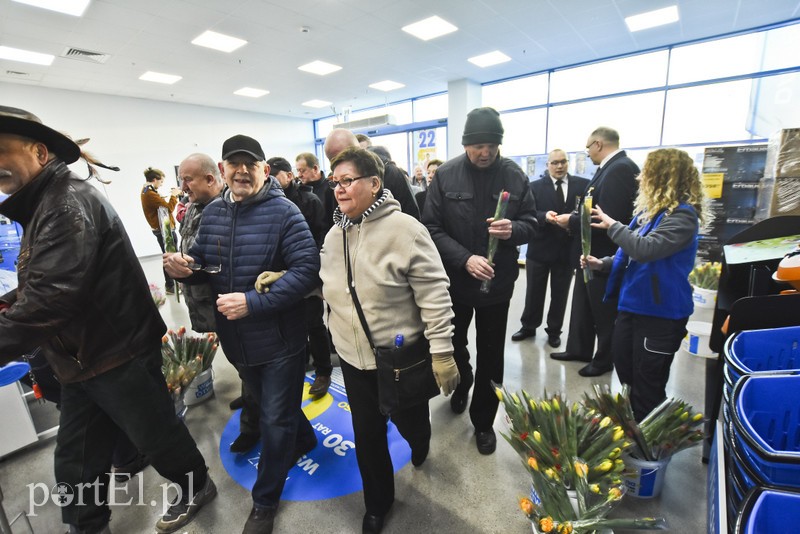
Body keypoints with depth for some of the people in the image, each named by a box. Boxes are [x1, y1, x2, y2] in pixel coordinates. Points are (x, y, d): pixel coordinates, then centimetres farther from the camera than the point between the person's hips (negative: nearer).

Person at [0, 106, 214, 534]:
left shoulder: (70, 201, -19)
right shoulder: (43, 206, 13)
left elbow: (50, 297, -29)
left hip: (119, 356, -9)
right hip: (80, 360, 9)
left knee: (157, 435, 11)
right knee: (76, 460, 20)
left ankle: (197, 488, 36)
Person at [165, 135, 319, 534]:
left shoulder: (284, 212, -16)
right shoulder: (211, 214, 4)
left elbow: (307, 269, -25)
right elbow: (203, 264, 13)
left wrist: (254, 302, -30)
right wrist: (184, 267, -11)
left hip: (278, 339, -6)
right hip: (236, 340, 7)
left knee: (275, 420, 11)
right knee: (269, 407, 27)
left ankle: (265, 501, 35)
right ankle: (303, 439, 57)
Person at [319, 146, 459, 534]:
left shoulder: (403, 228, -19)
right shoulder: (334, 235, 1)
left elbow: (434, 294, -19)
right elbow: (323, 284, 12)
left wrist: (442, 352, -18)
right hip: (353, 357, 5)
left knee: (409, 423, 19)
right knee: (367, 434, 19)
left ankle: (420, 441, 60)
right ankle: (378, 502, 47)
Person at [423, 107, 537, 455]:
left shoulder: (515, 175, -4)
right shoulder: (445, 175, -8)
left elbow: (531, 222, 2)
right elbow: (432, 228, -11)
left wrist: (514, 230, -22)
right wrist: (465, 258, -24)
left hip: (497, 282, 1)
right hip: (454, 279, 0)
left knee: (491, 356, 12)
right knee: (453, 344, 20)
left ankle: (483, 422, 33)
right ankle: (463, 382, 53)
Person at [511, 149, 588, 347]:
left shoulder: (582, 184, 2)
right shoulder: (535, 186, 1)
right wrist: (545, 216, -27)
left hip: (567, 249, 1)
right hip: (540, 248, 0)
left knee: (560, 294, 12)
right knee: (534, 292, 11)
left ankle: (554, 331, 30)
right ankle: (528, 327, 30)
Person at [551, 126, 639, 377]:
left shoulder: (620, 169, -22)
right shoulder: (611, 167, 8)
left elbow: (607, 219, -29)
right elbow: (597, 208, 8)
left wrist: (571, 221, -18)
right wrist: (574, 218, -4)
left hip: (604, 257, -9)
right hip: (591, 254, 9)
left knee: (604, 313, 10)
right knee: (582, 307, 20)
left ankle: (604, 359, 30)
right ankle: (578, 349, 37)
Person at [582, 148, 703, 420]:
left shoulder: (682, 215, -18)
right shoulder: (649, 210, 8)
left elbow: (646, 250, -33)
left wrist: (613, 225, -21)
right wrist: (603, 263, 1)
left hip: (660, 311, -9)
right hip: (633, 303, 9)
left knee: (648, 385, 8)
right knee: (624, 367, 22)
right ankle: (635, 422, 43)